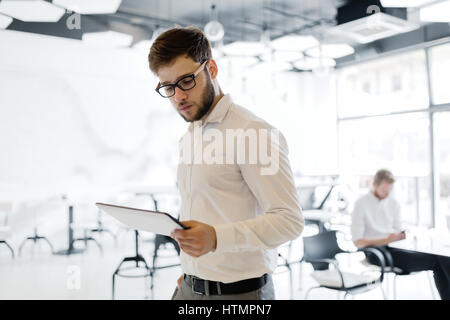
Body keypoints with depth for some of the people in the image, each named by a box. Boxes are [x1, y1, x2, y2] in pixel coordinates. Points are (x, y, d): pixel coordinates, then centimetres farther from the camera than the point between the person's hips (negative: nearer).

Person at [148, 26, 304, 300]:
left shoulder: (252, 133, -16)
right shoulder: (189, 138, 11)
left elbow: (289, 219, -20)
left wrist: (217, 237, -32)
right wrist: (188, 274, 12)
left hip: (240, 290, -6)